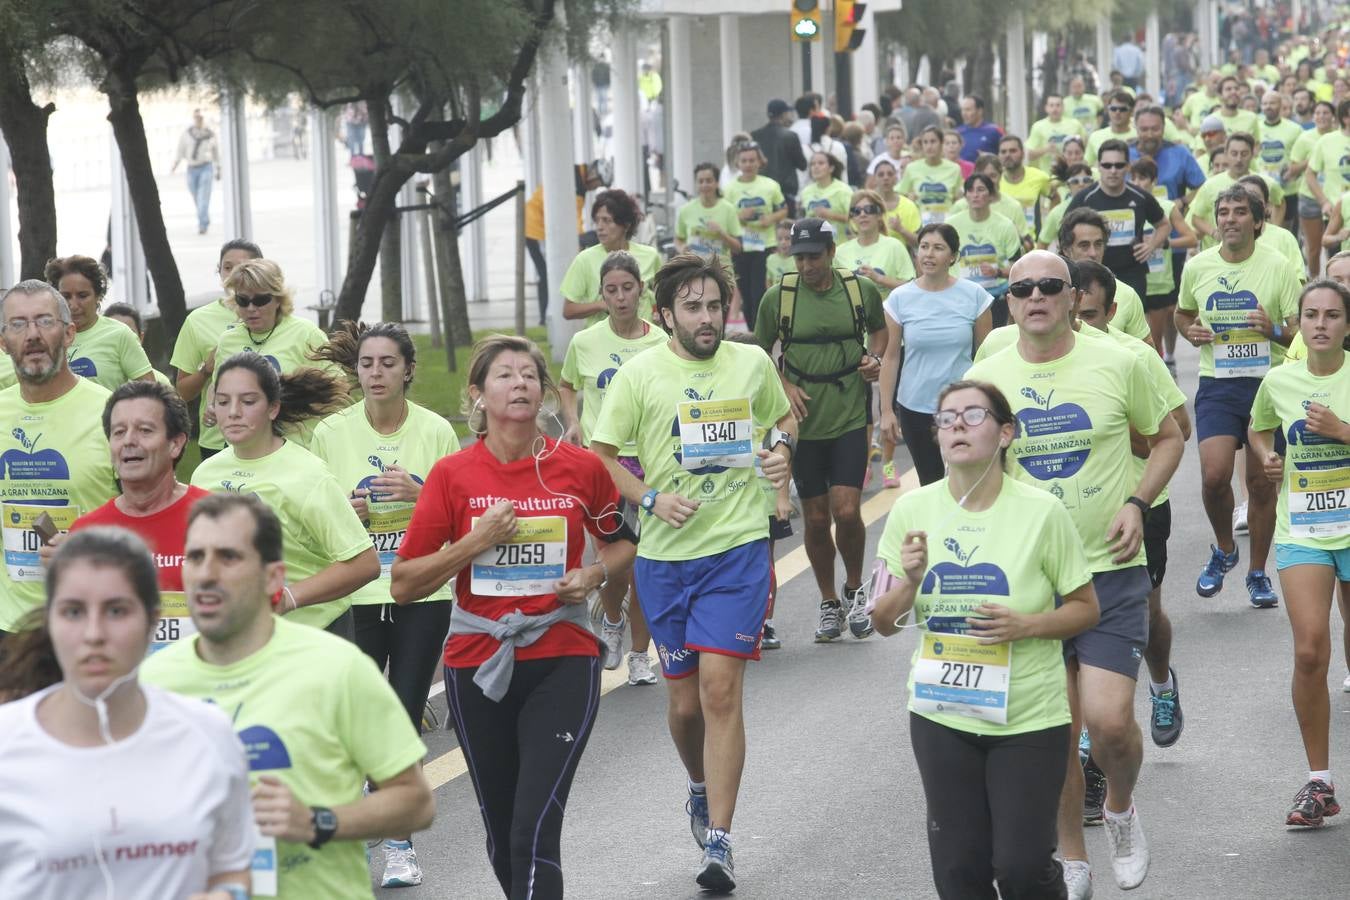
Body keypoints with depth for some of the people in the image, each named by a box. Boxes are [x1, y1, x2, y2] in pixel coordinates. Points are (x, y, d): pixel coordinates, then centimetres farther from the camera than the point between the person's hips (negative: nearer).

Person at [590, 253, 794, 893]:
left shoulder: (753, 362, 5)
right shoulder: (641, 373, -1)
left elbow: (784, 416, 24)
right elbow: (599, 456, 1)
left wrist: (782, 446, 1)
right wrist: (651, 498, -13)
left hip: (738, 548, -1)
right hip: (665, 554, 1)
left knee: (721, 689, -12)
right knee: (685, 699, 9)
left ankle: (718, 843, -9)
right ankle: (701, 790, 42)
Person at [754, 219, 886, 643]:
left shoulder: (862, 290, -1)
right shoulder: (778, 297, -2)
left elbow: (880, 329, 18)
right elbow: (761, 353, 10)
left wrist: (875, 359, -1)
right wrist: (784, 387, -6)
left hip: (850, 417, -1)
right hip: (804, 421, 1)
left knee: (846, 511, -11)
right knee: (816, 517, 6)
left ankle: (854, 589, 15)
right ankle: (829, 604, 23)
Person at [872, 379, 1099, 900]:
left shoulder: (1041, 512, -11)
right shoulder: (913, 511, -3)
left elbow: (1085, 608, -1)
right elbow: (884, 623, 3)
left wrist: (1025, 625, -19)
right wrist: (909, 583, -18)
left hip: (1028, 719, -3)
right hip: (942, 716, 3)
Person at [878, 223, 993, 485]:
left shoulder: (974, 295, -3)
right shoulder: (900, 298, -2)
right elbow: (890, 357, 2)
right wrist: (886, 410, 0)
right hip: (915, 408, 1)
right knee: (930, 485, 10)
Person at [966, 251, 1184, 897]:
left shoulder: (1117, 365, -5)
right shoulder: (983, 378, 0)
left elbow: (1166, 438, 9)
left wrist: (1137, 504, -6)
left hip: (1110, 568, -2)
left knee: (1109, 721, -12)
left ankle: (1121, 808, 21)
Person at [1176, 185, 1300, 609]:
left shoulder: (1278, 267, -3)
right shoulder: (1197, 267, 5)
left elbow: (1301, 330, 0)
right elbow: (1182, 314, 22)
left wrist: (1274, 330, -21)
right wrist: (1191, 331, 0)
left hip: (1268, 383, -1)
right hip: (1216, 385, 1)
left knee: (1262, 483, 4)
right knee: (1214, 475, -14)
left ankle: (1258, 573, 20)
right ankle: (1223, 549, 14)